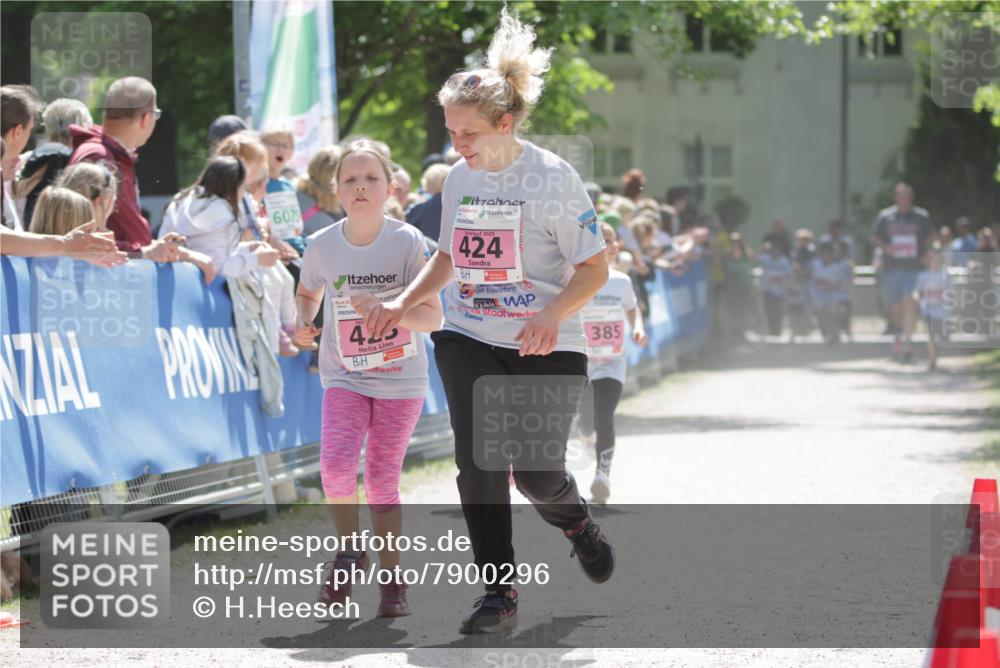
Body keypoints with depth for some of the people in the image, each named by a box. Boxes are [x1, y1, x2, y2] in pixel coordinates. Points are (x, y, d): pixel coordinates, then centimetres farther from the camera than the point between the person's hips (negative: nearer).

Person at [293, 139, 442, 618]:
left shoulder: (406, 241, -13)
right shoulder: (322, 245, -6)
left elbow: (432, 316, -14)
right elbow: (308, 293, 15)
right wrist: (303, 323, -6)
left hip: (401, 381, -1)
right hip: (344, 376, 1)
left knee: (382, 478, 2)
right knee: (336, 463, -20)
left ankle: (391, 579, 20)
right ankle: (348, 549, 6)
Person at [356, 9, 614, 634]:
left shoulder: (553, 177, -11)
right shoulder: (459, 178, 5)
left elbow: (595, 268, -8)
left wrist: (552, 314, -25)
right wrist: (403, 302, 7)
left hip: (546, 347, -4)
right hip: (470, 341, 4)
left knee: (537, 472, -6)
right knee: (478, 460, -13)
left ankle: (577, 521, 31)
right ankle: (499, 593, -4)